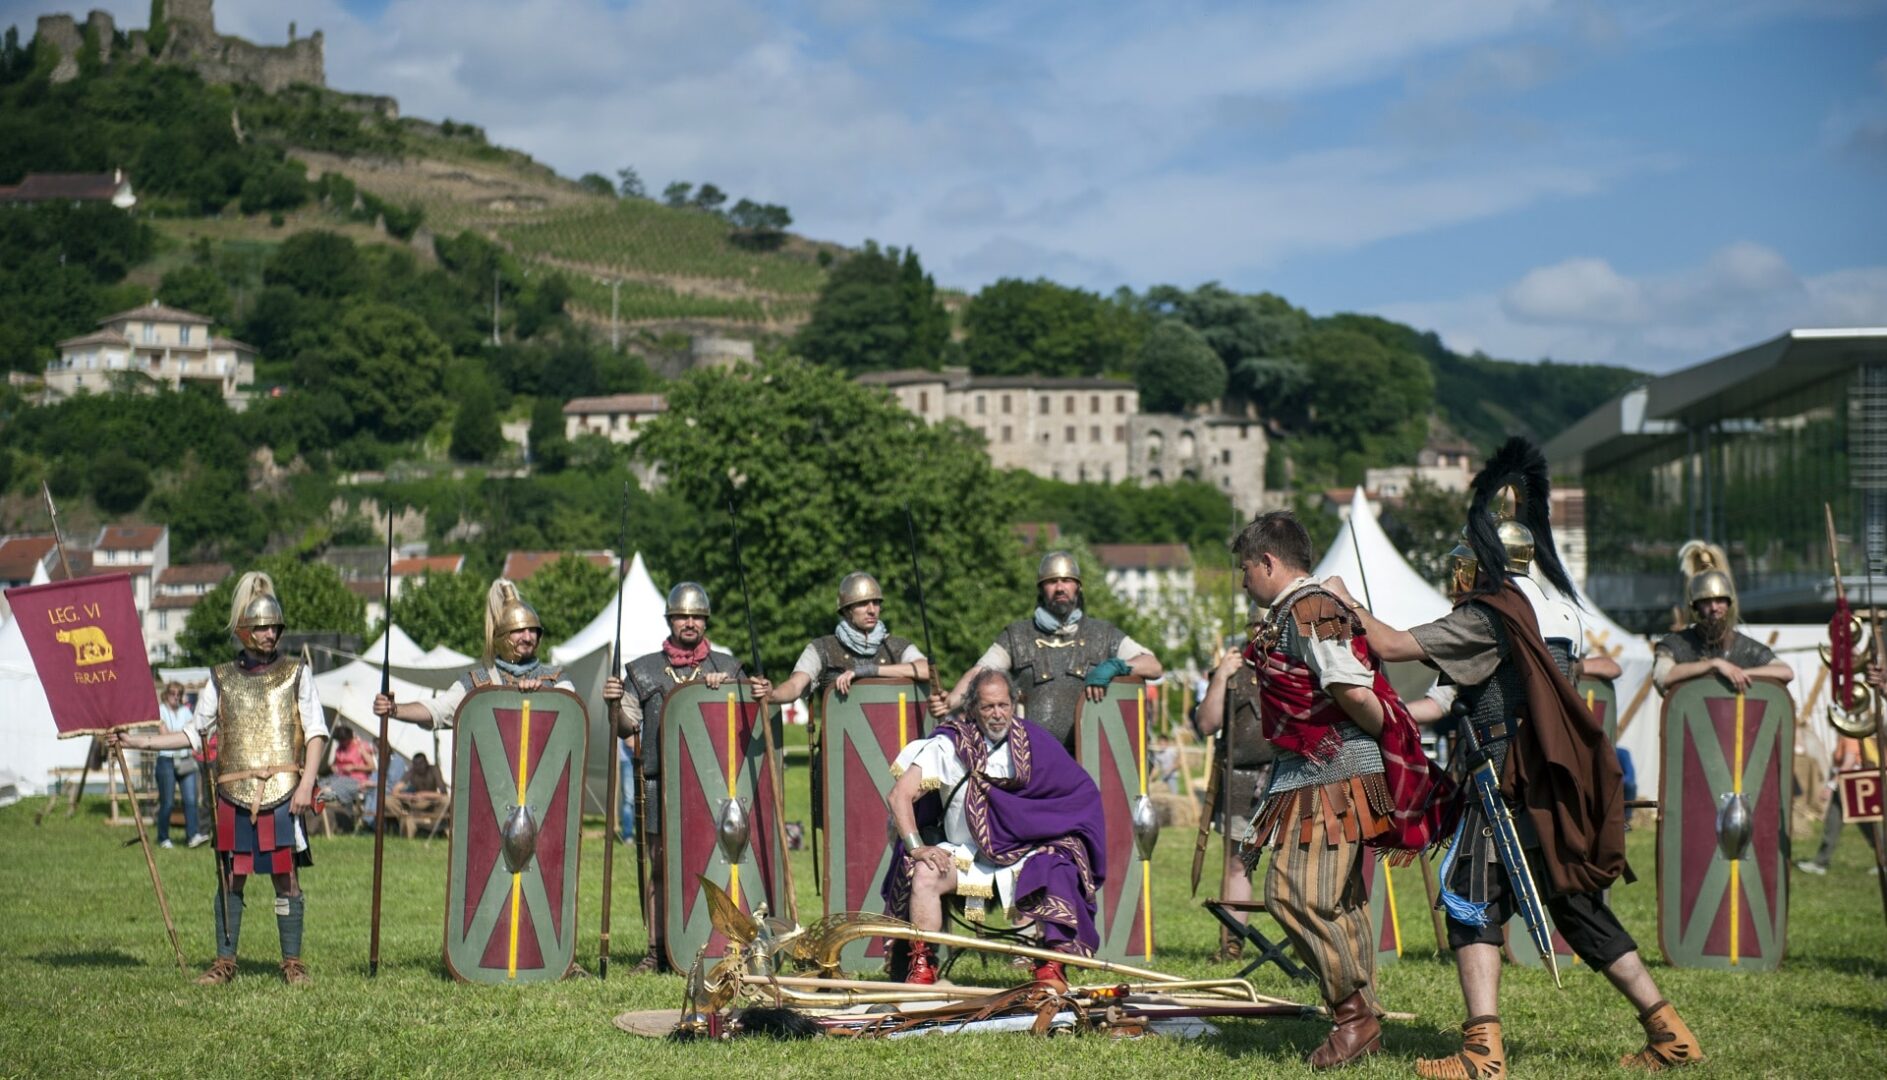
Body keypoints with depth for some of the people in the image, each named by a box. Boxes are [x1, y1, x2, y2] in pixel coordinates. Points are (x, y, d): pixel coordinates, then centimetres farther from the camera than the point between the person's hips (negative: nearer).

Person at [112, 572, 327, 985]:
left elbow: (316, 732, 2)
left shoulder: (295, 674, 6)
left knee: (286, 878, -1)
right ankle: (225, 962, 14)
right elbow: (194, 734, 16)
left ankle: (293, 963, 8)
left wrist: (307, 782, -10)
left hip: (283, 794, -2)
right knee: (230, 879, 5)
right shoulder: (221, 679, 11)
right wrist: (136, 741, 9)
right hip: (234, 796, 2)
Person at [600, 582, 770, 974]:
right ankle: (657, 951, 6)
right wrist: (613, 704, -12)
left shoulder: (727, 669, 12)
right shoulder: (644, 671, 11)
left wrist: (762, 698, -11)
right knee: (661, 865, 1)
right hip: (662, 784, 0)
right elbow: (626, 727, 8)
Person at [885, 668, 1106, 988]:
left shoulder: (1034, 742, 0)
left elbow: (1083, 793, 6)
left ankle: (1052, 966, -24)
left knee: (1055, 870, -29)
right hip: (963, 854, 0)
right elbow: (900, 795, -9)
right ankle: (921, 965, -22)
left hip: (1022, 853, 0)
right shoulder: (949, 745, -4)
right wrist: (916, 847, -20)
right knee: (924, 874, -28)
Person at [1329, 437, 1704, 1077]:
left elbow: (1391, 645, -15)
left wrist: (1346, 601, 2)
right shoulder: (1561, 609, 12)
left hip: (1509, 787, -8)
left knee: (1471, 901, -2)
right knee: (1579, 904, 14)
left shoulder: (1488, 616, -13)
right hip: (1556, 790, 8)